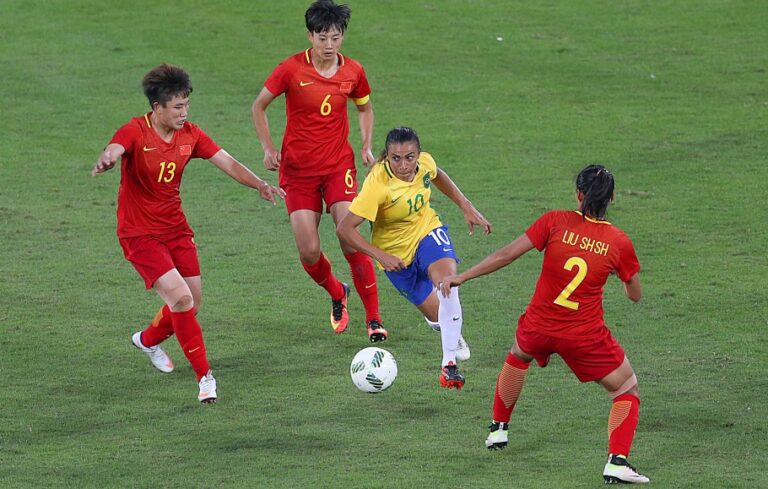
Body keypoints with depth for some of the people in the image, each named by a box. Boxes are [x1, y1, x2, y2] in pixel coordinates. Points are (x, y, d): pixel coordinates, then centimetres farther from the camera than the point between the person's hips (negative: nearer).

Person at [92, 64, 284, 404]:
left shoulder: (189, 135, 0)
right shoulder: (136, 132, -17)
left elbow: (227, 163, -2)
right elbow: (114, 150, -38)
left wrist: (259, 184, -20)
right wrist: (107, 159, -63)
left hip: (176, 229, 6)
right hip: (140, 234, -6)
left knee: (191, 302, 8)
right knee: (181, 298, -19)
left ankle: (148, 340, 39)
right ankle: (205, 377, -10)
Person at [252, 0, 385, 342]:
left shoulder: (352, 72, -2)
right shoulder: (292, 69, -10)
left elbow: (364, 107, 18)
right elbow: (259, 106, 3)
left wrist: (366, 146, 4)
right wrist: (268, 149, -6)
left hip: (338, 165, 1)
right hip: (298, 169, 0)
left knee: (352, 243, -13)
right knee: (309, 252, -4)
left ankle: (373, 319, -2)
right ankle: (337, 294, 28)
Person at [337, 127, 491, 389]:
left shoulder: (425, 163, -17)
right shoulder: (378, 185, -33)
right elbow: (345, 229, -30)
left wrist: (466, 207, 7)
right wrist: (380, 256, -34)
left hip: (427, 231, 2)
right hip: (396, 251, -2)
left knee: (446, 276, -30)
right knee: (437, 316, 2)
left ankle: (449, 363, -25)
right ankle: (451, 334, 44)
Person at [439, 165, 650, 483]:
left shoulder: (555, 222, -10)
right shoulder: (619, 242, -7)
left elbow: (507, 255, -9)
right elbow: (635, 295, 5)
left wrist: (461, 277, -1)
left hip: (538, 327, 2)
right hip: (585, 336, -2)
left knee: (518, 356, 37)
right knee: (628, 391, 13)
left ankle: (498, 430, 48)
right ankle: (617, 462, -8)